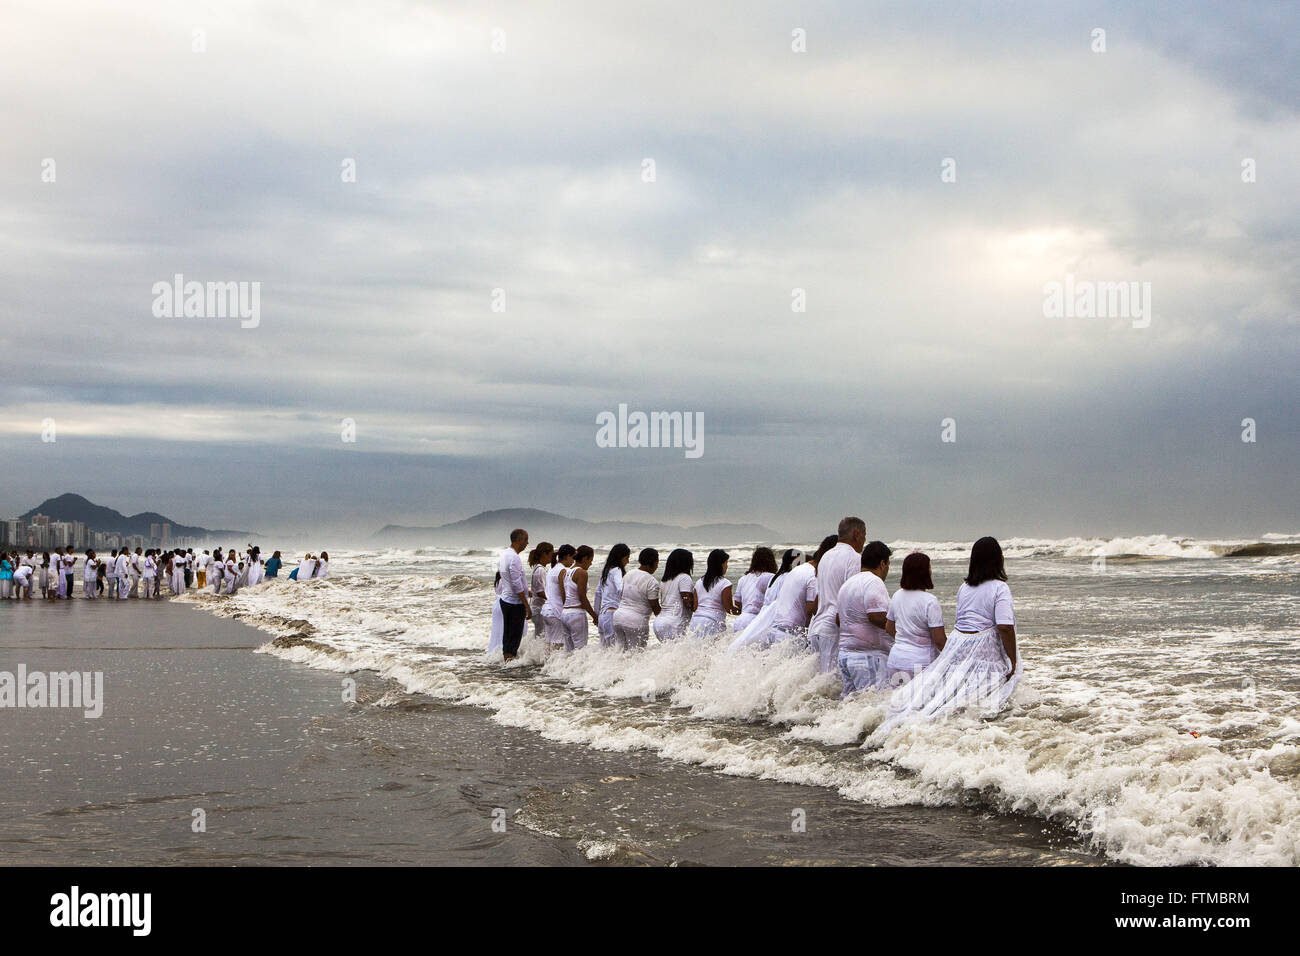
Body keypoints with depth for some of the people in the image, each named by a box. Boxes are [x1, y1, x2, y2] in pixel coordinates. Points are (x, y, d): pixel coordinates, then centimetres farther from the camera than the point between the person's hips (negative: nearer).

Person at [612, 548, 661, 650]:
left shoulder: (629, 574, 9)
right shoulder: (652, 582, -13)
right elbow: (655, 608, -9)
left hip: (619, 616, 7)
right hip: (636, 622, -7)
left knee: (620, 651, 13)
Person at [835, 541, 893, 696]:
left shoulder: (847, 584, 19)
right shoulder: (874, 582, -12)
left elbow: (838, 620, 22)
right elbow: (876, 617, -21)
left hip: (844, 653, 10)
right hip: (868, 654, -10)